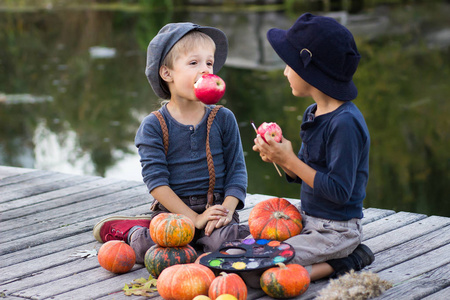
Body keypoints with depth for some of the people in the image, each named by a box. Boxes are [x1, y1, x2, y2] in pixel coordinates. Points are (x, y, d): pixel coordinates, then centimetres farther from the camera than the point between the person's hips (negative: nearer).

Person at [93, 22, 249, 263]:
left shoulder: (223, 119, 7)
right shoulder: (153, 126, 0)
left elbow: (237, 170, 5)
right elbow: (156, 180, -8)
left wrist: (226, 210, -14)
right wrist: (195, 218, -18)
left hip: (215, 206, 2)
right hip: (171, 208, -1)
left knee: (224, 240, -33)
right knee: (148, 247, -31)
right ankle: (133, 232, 4)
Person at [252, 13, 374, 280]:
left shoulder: (345, 123, -22)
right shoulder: (313, 113, 7)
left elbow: (339, 191, -24)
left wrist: (290, 160, -20)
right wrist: (278, 157, -6)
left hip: (336, 230, -10)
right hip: (308, 219, 10)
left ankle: (340, 263, -4)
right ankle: (338, 257, 8)